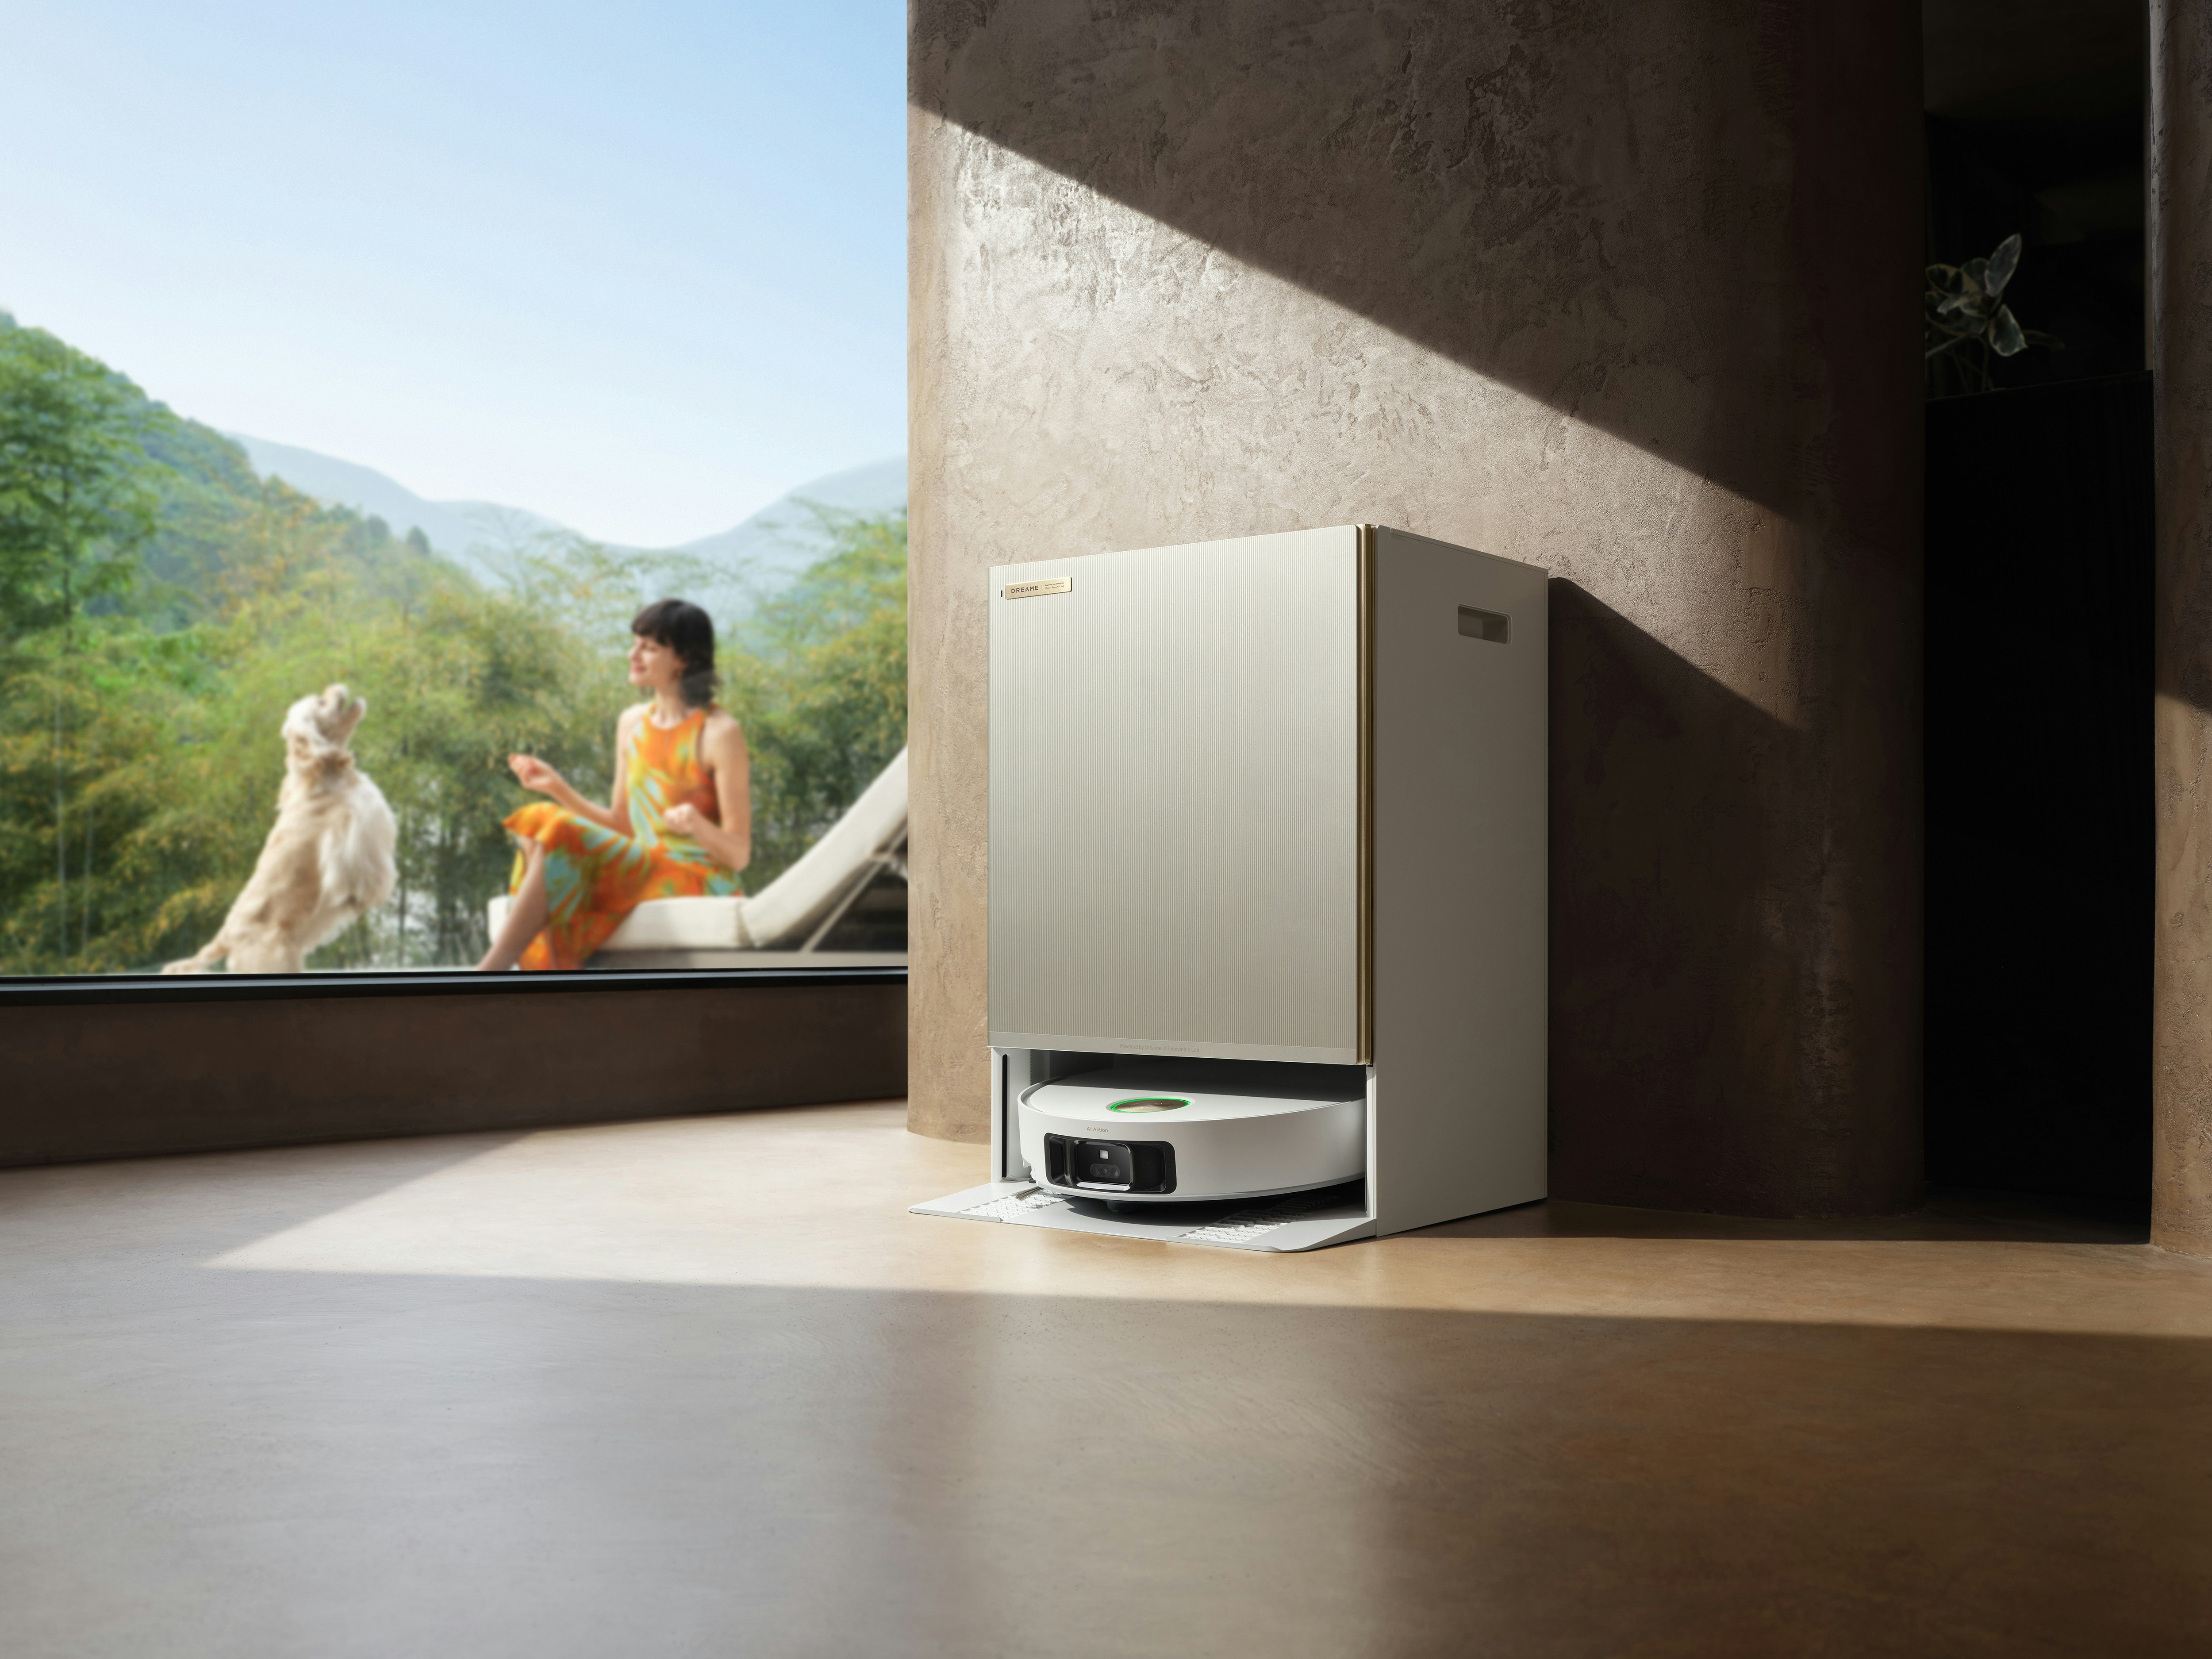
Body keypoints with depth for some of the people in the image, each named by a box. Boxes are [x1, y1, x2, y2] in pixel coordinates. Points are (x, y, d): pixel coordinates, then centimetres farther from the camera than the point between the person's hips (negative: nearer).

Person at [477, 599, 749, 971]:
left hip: (701, 885, -7)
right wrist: (558, 787, 5)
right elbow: (623, 826, 15)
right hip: (640, 875, 7)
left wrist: (697, 824, -29)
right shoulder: (632, 723, 12)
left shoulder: (719, 734, -9)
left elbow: (739, 855, -9)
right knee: (542, 826, -19)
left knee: (559, 840, -23)